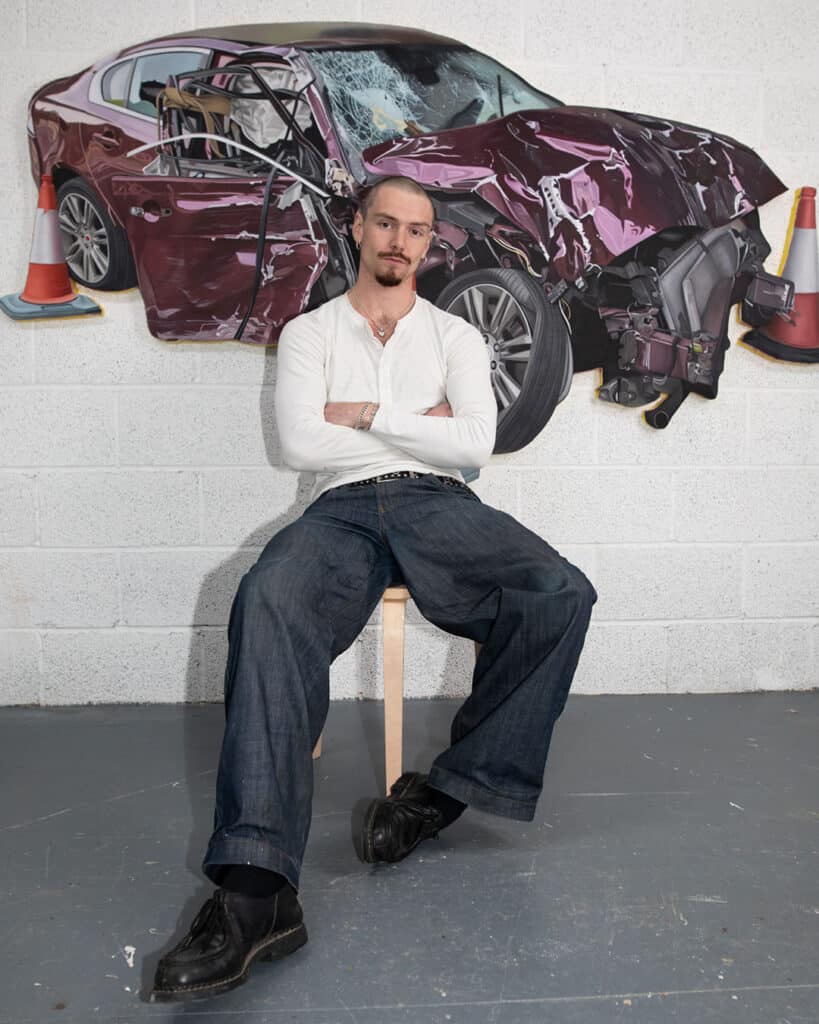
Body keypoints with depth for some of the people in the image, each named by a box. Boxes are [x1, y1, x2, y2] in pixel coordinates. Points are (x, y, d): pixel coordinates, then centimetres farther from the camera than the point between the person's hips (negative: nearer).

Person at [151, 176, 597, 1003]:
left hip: (438, 504, 2)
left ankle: (450, 785, -17)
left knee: (561, 594, -28)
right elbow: (301, 445, -1)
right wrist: (420, 424, 3)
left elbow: (474, 444, 2)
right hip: (344, 508, -1)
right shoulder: (309, 332, 16)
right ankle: (256, 890, -42)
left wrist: (368, 415, -1)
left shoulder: (455, 336, 19)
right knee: (268, 604, -36)